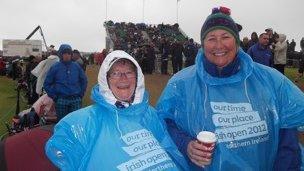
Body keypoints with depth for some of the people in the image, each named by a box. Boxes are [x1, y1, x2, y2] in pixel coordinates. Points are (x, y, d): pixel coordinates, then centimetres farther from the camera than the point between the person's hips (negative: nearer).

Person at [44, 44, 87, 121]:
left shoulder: (76, 66, 5)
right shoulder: (55, 67, 0)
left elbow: (84, 80, 14)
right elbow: (46, 84, 4)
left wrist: (81, 94, 7)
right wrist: (54, 97, -2)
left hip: (76, 100, 1)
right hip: (61, 101, -1)